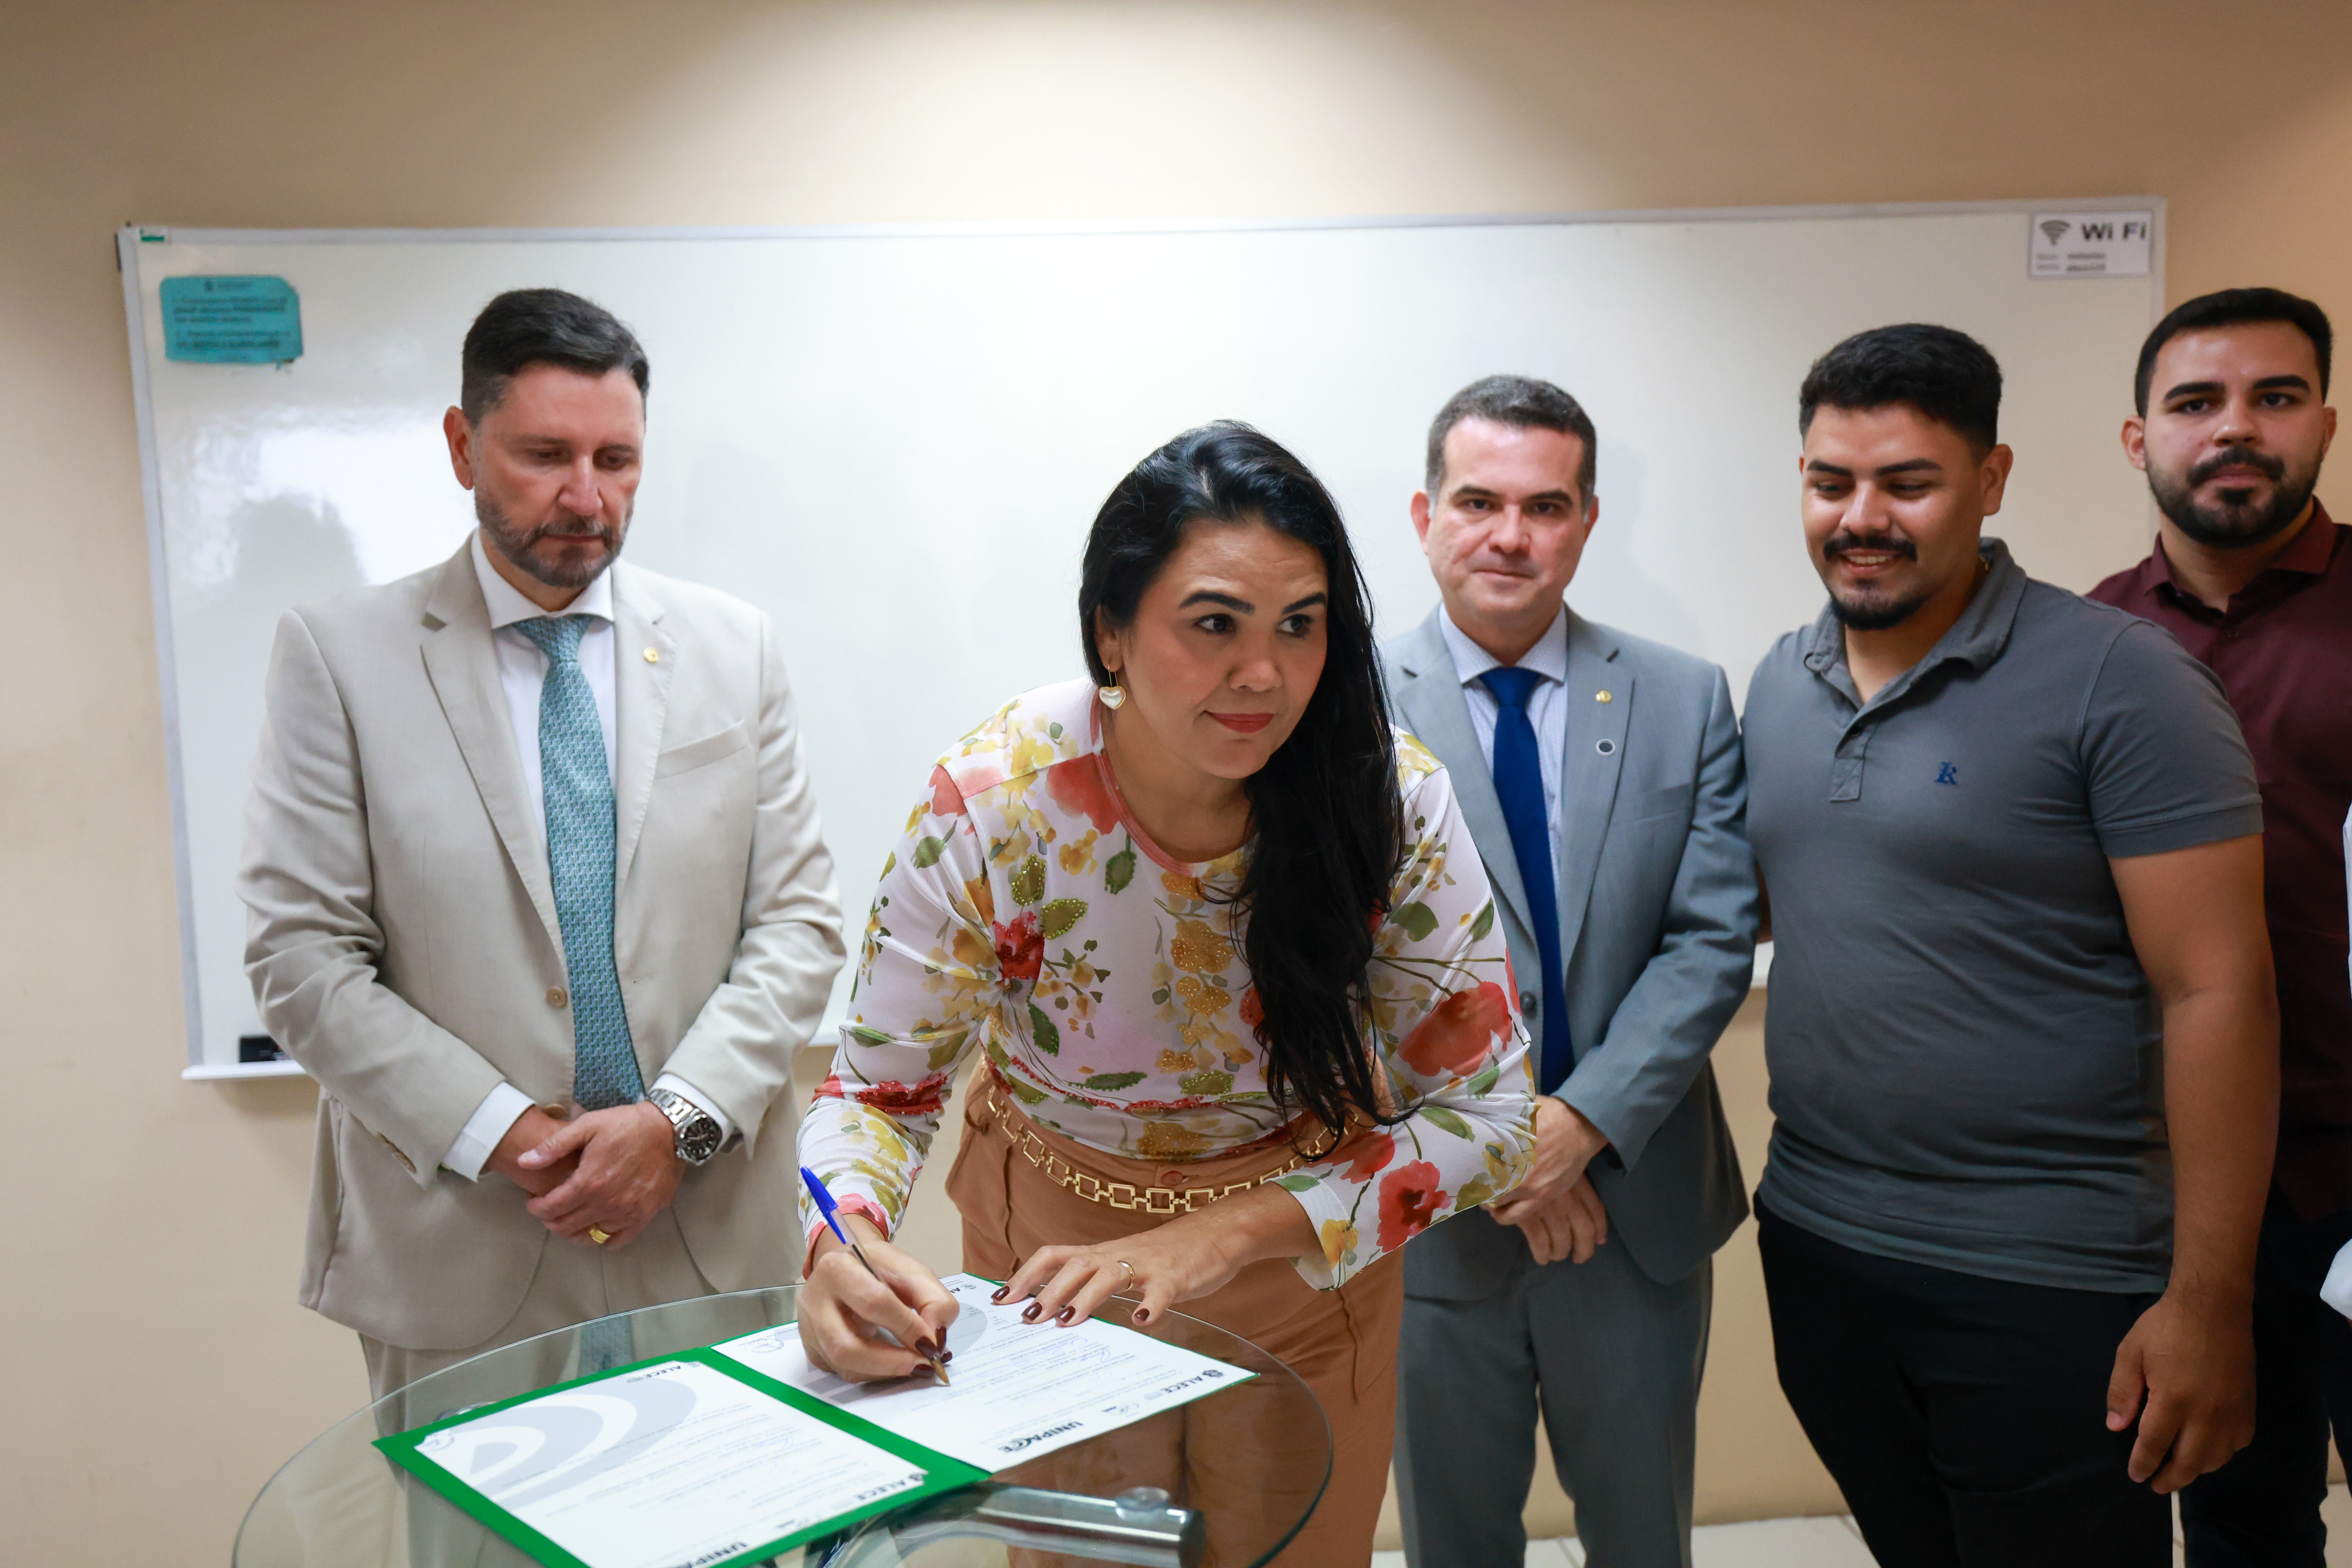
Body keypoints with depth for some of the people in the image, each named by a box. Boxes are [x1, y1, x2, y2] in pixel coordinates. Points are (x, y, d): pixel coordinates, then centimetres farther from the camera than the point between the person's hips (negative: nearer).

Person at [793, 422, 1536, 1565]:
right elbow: (878, 1089, -15)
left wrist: (1224, 1235, -30)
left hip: (1306, 1266, 1)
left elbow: (1481, 1111, -19)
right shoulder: (993, 802, -26)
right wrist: (846, 1245, -37)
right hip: (1051, 1265, 0)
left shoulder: (1390, 797, -24)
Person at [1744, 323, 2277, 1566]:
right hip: (1816, 1248, 6)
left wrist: (2208, 1300, -16)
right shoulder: (1778, 682, 5)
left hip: (2050, 1284, -5)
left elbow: (2215, 993, -14)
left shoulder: (2117, 681, -13)